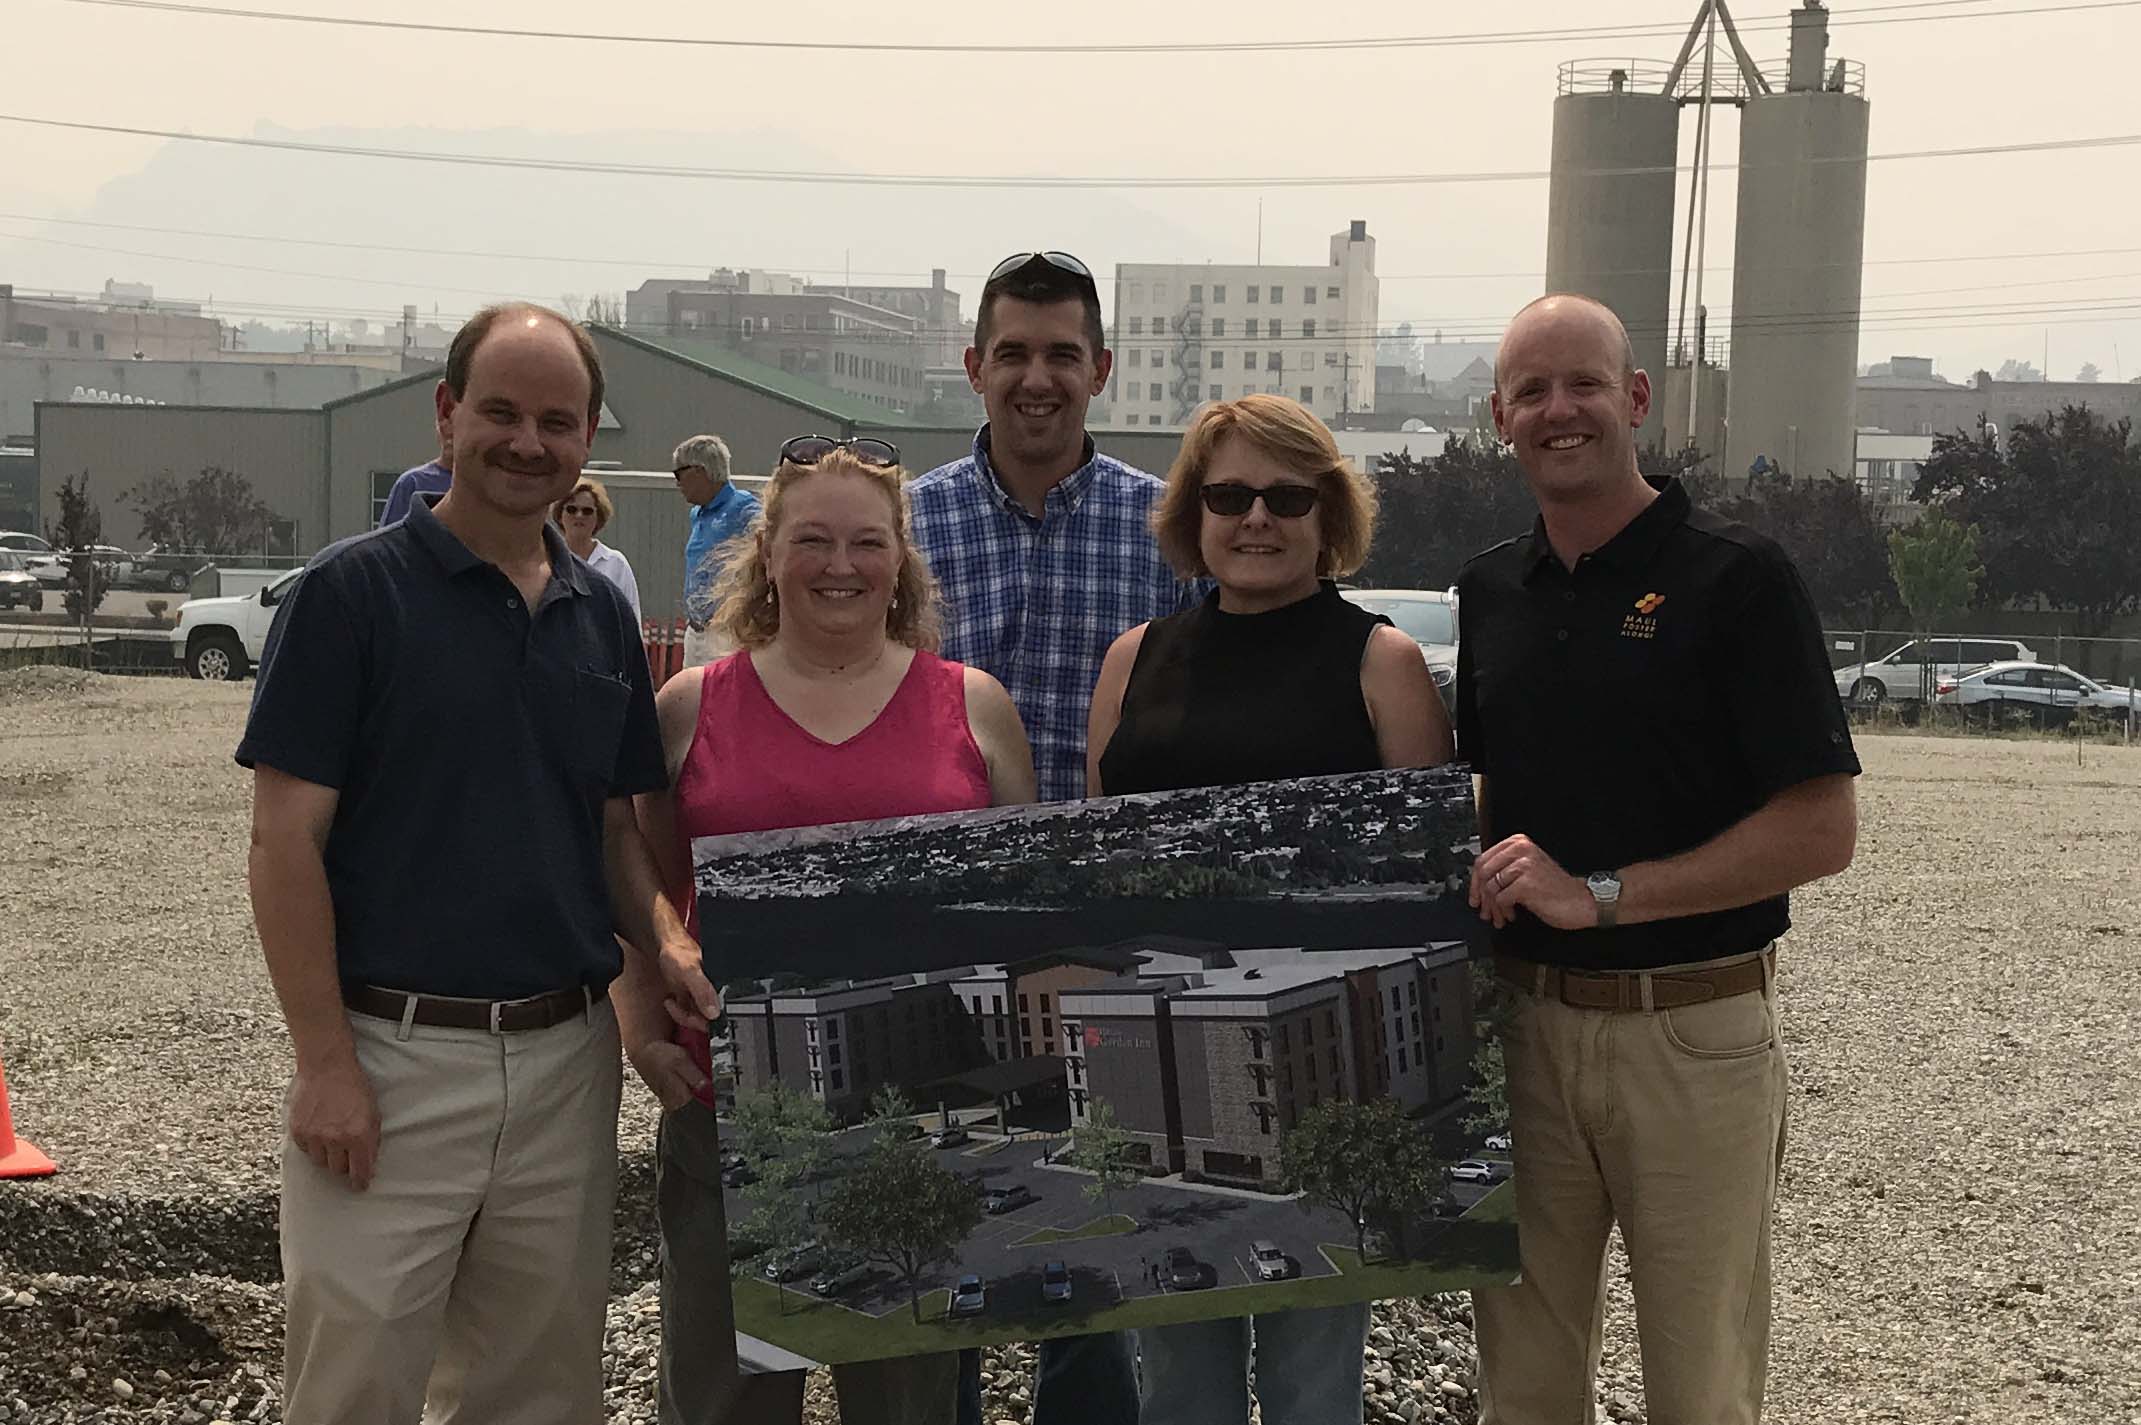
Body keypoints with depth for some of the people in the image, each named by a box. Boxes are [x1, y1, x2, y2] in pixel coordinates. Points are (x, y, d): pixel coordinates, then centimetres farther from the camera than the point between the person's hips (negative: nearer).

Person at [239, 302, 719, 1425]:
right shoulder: (350, 592, -6)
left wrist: (665, 947, -2)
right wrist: (325, 1062, -15)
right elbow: (286, 837, -9)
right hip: (392, 1057, -5)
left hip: (568, 1057, 5)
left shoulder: (602, 616, 10)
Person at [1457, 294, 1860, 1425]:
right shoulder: (1488, 592, 9)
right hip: (1523, 1024, 5)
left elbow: (1822, 831, -13)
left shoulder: (1735, 579, -8)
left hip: (1694, 1031, -5)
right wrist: (1480, 867, 1)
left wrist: (1600, 894, -18)